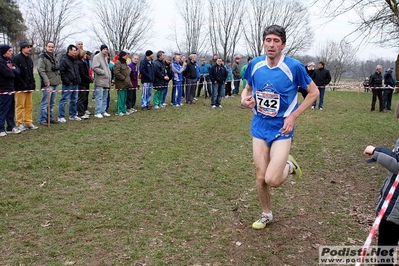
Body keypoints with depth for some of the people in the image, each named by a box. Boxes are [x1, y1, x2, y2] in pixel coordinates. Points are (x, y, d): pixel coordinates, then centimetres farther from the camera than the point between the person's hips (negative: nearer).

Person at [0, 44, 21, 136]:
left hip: (10, 89, 9)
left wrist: (12, 70, -11)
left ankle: (11, 127, 24)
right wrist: (13, 71, -2)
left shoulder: (9, 61, 16)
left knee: (11, 110, 15)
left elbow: (17, 71, 7)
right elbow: (9, 74, -22)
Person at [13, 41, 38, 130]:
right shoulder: (16, 59, -10)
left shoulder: (29, 59, 16)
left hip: (29, 88, 8)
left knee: (29, 106, 11)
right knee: (20, 106, -1)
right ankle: (20, 124, 7)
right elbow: (16, 74, -15)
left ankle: (28, 122, 18)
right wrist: (23, 84, -17)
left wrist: (32, 85, 9)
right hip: (20, 88, -8)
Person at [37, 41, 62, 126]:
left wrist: (58, 78, 16)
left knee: (52, 103, 14)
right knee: (45, 102, -7)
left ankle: (50, 118, 23)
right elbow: (41, 70, -16)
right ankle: (42, 120, -1)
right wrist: (46, 81, -22)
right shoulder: (42, 58, -8)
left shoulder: (53, 57, 19)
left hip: (55, 83, 8)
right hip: (47, 84, -8)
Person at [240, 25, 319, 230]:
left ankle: (289, 165, 21)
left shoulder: (294, 66, -13)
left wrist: (293, 116, -11)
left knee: (272, 180, -14)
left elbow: (313, 92, -2)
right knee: (261, 177, 7)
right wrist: (245, 99, -8)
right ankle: (266, 215, 32)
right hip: (260, 127, 4)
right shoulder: (255, 64, -2)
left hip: (281, 129, -3)